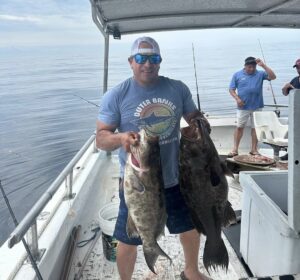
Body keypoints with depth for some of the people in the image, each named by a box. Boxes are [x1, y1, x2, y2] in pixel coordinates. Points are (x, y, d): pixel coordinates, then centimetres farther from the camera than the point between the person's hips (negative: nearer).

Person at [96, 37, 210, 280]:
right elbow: (101, 138, -9)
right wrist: (121, 138, -31)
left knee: (191, 228, 21)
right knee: (128, 240, 10)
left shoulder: (178, 89, 0)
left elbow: (195, 119, 10)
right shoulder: (116, 96, -9)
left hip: (176, 178, 4)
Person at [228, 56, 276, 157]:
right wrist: (237, 99, -14)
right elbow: (231, 89, 2)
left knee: (255, 128, 7)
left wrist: (263, 65, -12)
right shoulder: (237, 75, 3)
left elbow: (273, 77, -8)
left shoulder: (260, 74, 4)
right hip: (243, 107, -1)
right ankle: (235, 149, 7)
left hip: (257, 107, 1)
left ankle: (254, 149, 17)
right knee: (239, 127, 1)